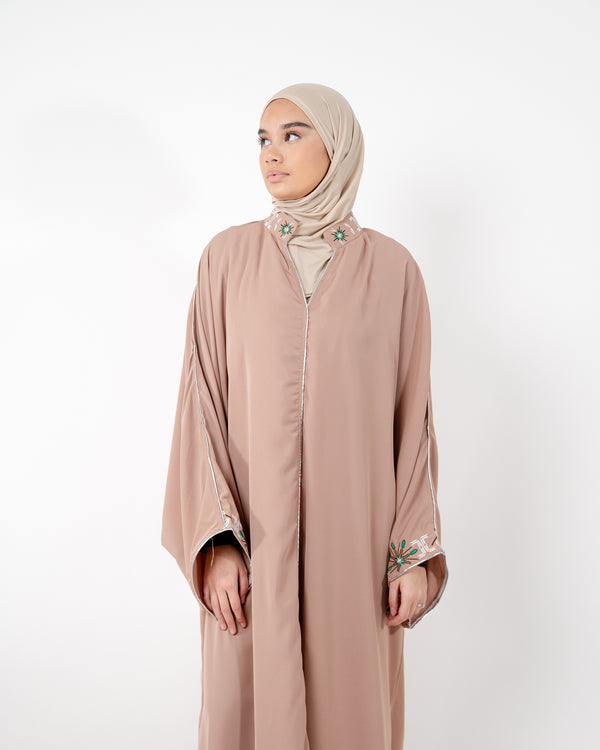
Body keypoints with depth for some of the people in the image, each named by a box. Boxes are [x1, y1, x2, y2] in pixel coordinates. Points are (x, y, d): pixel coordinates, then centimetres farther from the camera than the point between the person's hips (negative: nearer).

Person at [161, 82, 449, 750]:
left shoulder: (391, 267, 1)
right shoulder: (228, 257, 1)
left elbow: (411, 413, 1)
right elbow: (202, 400, -2)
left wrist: (416, 551, -2)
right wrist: (217, 538, -9)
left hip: (354, 530, 0)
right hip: (254, 532, 0)